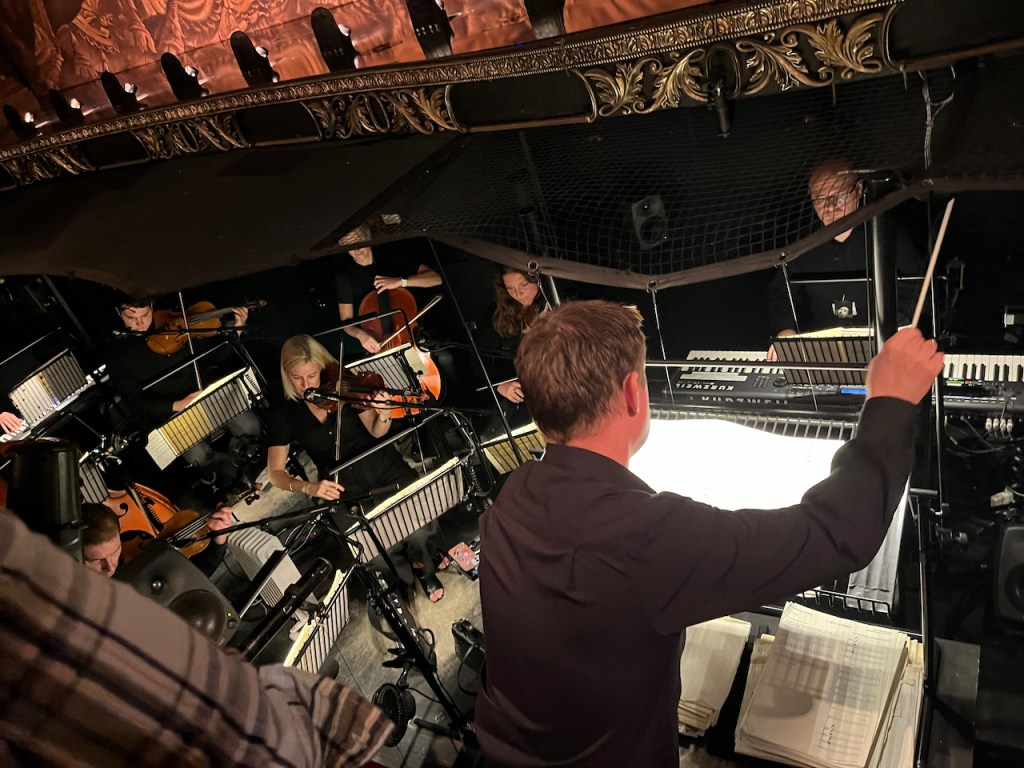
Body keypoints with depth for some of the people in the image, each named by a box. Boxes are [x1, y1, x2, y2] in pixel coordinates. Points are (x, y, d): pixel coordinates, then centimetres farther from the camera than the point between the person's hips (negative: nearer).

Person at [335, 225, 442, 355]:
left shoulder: (393, 257, -4)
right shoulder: (344, 275, -3)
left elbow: (436, 278, -9)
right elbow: (346, 321, -2)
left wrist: (400, 281, -23)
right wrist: (360, 333, -26)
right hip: (374, 339, 1)